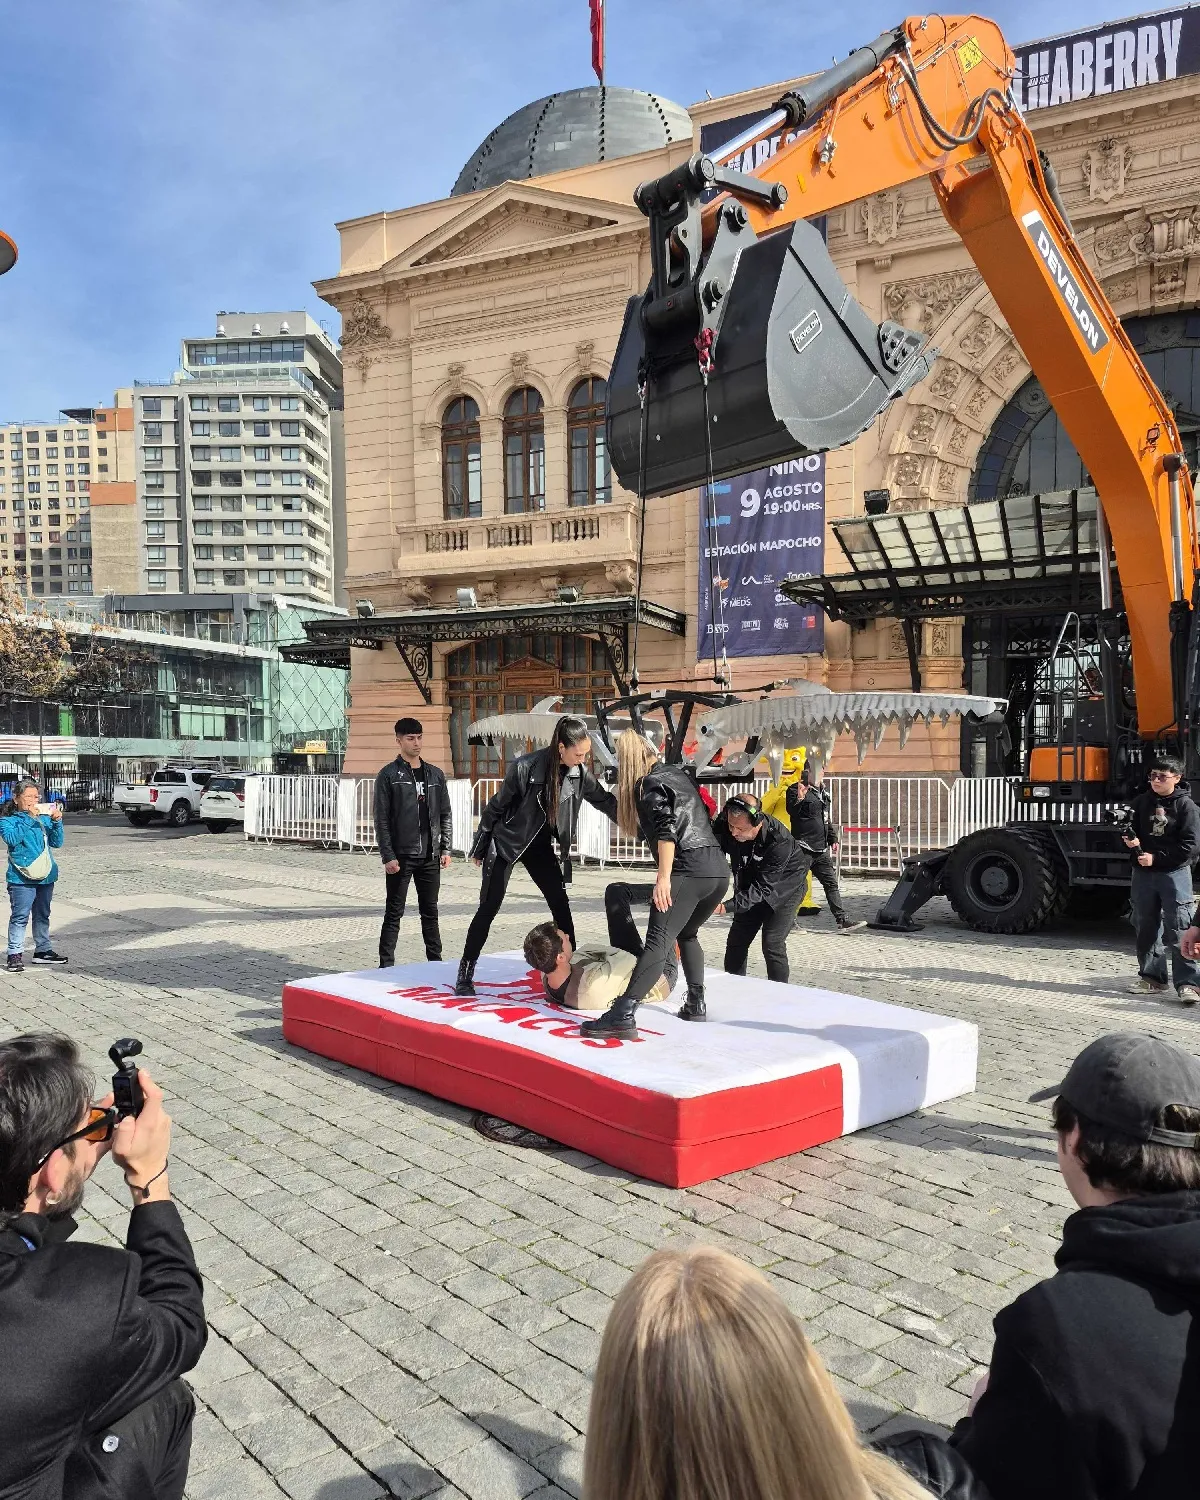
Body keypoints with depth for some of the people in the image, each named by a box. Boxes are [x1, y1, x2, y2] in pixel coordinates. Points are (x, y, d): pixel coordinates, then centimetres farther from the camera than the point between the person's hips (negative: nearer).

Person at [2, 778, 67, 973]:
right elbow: (12, 838, -21)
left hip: (46, 876, 5)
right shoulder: (7, 820, -1)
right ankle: (15, 954, 0)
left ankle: (42, 950, 26)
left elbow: (56, 843, 6)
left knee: (43, 915, 15)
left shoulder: (43, 818, 9)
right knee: (20, 917, -7)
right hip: (22, 877, -5)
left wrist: (56, 822, -8)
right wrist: (29, 818, -21)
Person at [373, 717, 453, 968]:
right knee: (394, 913, 1)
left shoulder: (436, 774, 10)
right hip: (401, 856, -4)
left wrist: (445, 848, 5)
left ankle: (435, 962, 19)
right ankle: (386, 965, 7)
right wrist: (388, 856, -12)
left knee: (430, 912, 11)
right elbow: (381, 820, -6)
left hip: (430, 856, 4)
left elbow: (445, 815, 13)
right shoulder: (388, 775, -3)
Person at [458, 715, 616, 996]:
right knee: (489, 908, -3)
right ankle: (465, 974, 7)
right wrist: (480, 848, -4)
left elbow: (606, 801, 2)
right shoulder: (526, 767, -26)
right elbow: (497, 806, -14)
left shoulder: (579, 773, -12)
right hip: (506, 843, -5)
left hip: (540, 845, 5)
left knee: (560, 904, 0)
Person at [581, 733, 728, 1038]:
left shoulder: (650, 783, 2)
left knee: (657, 944, -17)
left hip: (688, 873, -8)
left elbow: (667, 830, -15)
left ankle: (622, 1016, -26)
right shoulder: (679, 773, 25)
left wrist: (663, 878, -23)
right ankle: (696, 1004, 25)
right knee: (687, 935, 28)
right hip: (719, 871, 8)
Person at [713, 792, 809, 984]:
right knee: (736, 941, 7)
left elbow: (763, 887, -36)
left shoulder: (779, 841, -38)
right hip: (749, 886, 5)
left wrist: (730, 905, -46)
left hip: (783, 888, -5)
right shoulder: (724, 825, -25)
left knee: (772, 944, -16)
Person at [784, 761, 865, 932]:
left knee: (831, 883, 7)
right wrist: (800, 799, -39)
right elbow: (791, 811, -22)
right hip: (803, 847, -8)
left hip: (821, 849, 8)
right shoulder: (796, 789, -6)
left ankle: (843, 921, 9)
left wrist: (833, 839, 22)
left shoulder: (824, 794, 18)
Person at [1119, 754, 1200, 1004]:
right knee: (1145, 928, 10)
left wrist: (1156, 857, -15)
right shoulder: (1141, 802, 8)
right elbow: (1130, 831, 17)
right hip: (1143, 874, 5)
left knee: (1178, 930, -8)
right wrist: (1131, 841, -7)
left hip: (1175, 873, -5)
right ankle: (1152, 978, 21)